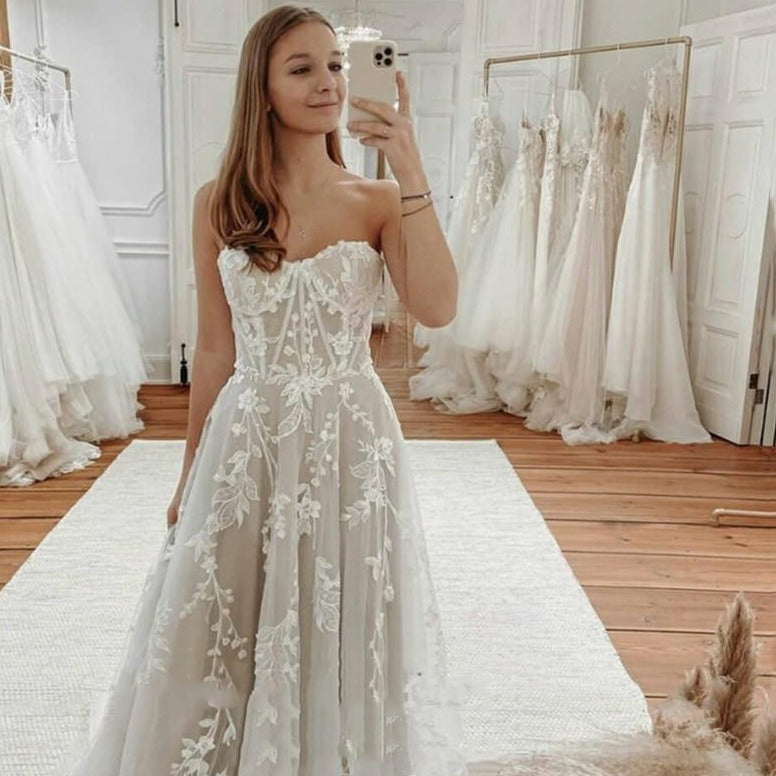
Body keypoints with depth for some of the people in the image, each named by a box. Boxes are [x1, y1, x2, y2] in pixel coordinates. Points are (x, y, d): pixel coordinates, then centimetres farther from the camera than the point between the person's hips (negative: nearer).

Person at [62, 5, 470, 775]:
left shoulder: (377, 202, 0)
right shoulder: (219, 203, 1)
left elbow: (437, 308, -16)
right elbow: (213, 352, 5)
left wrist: (412, 178, -19)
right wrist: (188, 476, 9)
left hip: (351, 445, 0)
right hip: (247, 445, 1)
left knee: (344, 636, 11)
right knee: (225, 644, 12)